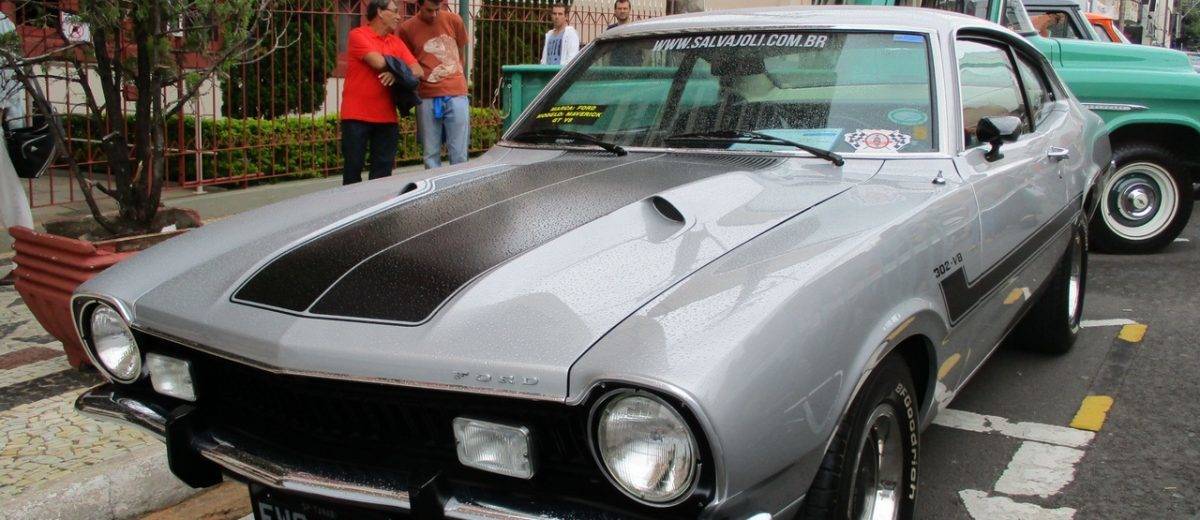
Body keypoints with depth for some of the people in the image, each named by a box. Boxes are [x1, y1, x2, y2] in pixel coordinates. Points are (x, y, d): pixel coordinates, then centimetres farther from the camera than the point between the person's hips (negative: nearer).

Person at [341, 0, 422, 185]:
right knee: (353, 167, -1)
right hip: (356, 116, -5)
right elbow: (379, 62, -18)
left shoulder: (396, 42, 14)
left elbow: (418, 71, 5)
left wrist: (397, 73, -16)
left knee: (383, 170, 4)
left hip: (387, 117, 5)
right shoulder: (358, 35, -4)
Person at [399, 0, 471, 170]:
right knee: (431, 156, 2)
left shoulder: (453, 20, 3)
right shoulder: (407, 28, 1)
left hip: (456, 95, 0)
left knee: (459, 155, 0)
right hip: (427, 99, 0)